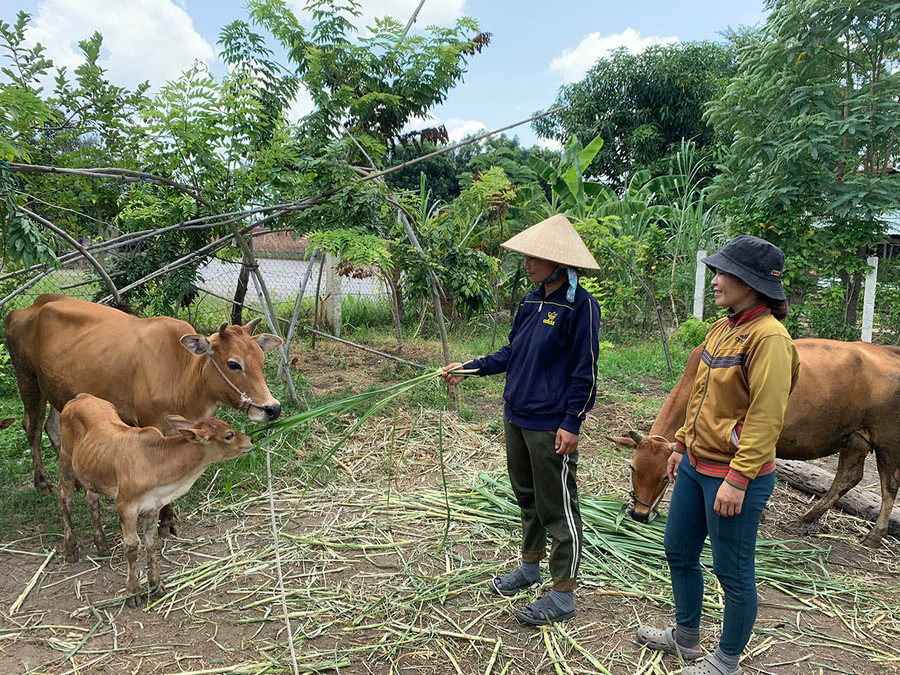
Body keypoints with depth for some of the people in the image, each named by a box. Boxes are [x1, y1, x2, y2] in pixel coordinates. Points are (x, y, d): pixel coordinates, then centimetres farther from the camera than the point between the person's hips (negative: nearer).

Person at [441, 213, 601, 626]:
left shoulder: (580, 306, -14)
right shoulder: (532, 300, 9)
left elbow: (585, 372, -14)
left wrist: (571, 424, -16)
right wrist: (469, 369, 12)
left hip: (551, 426, -8)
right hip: (516, 417, 8)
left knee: (557, 507, 3)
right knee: (527, 496, 21)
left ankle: (563, 596, 17)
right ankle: (530, 566, 40)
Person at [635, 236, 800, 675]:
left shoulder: (768, 337, -19)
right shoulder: (721, 329, 8)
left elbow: (766, 417, -22)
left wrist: (737, 479, -23)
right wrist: (681, 444, 19)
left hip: (736, 476, -9)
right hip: (696, 465, 9)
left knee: (733, 572, 8)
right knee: (678, 553, 20)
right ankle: (686, 639, 41)